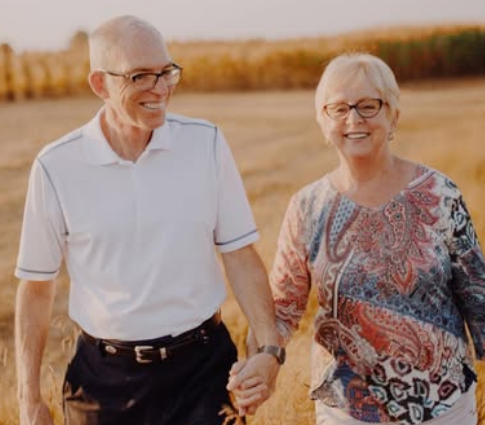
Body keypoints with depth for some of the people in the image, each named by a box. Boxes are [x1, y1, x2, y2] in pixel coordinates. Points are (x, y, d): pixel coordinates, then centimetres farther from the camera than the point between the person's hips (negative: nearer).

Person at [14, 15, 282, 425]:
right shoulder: (57, 167, -9)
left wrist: (269, 348, -12)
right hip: (104, 375, 0)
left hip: (203, 364, 0)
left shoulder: (207, 144, -6)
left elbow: (241, 256, -1)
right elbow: (37, 287, -1)